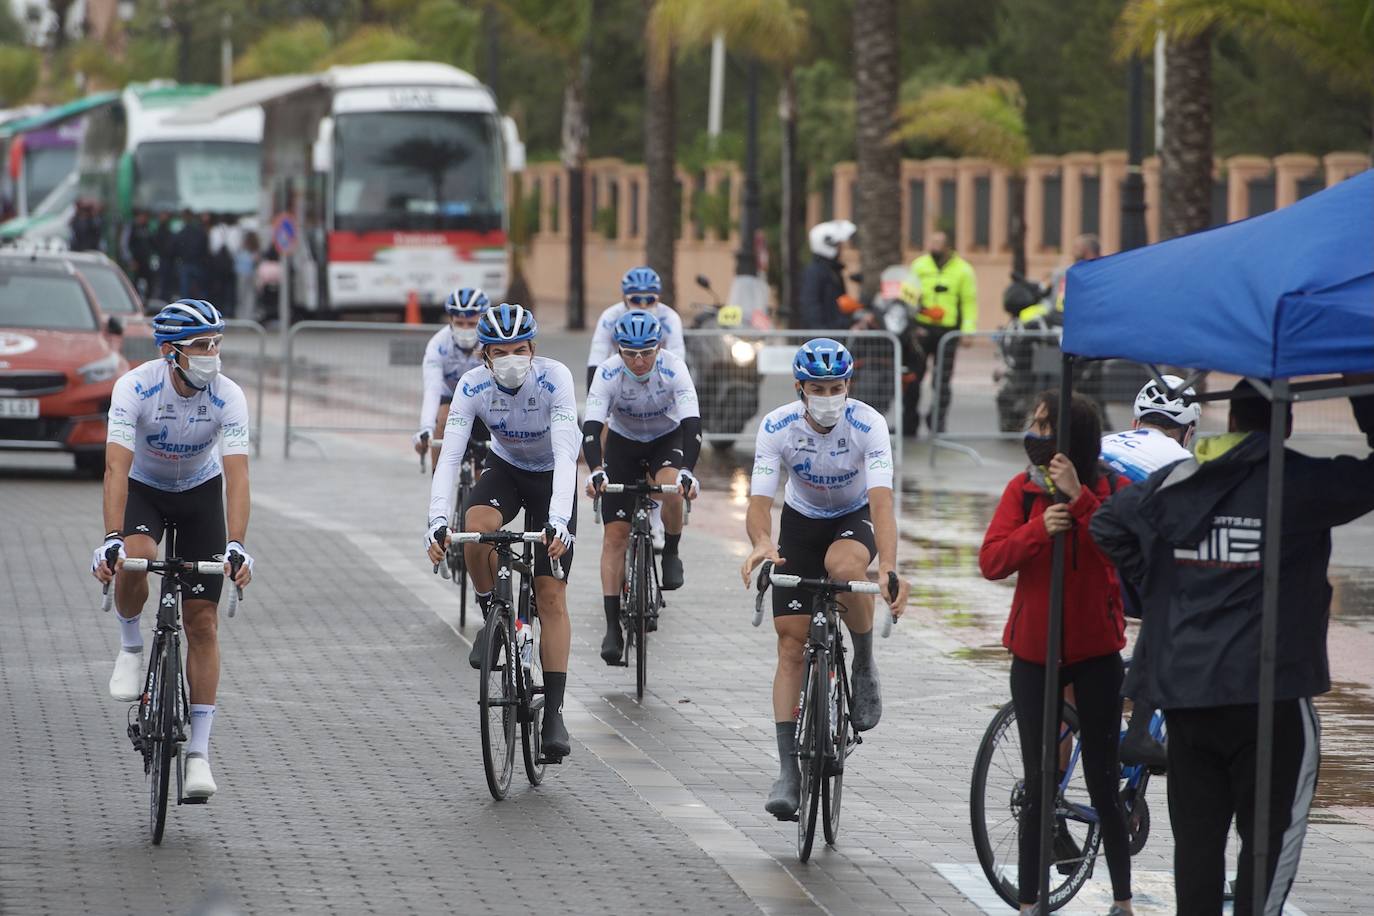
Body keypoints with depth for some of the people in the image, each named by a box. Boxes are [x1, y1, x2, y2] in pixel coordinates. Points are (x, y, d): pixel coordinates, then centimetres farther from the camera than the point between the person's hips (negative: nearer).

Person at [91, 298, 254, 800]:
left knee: (202, 623, -5)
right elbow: (117, 467, -34)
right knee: (133, 561, -36)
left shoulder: (228, 396, -25)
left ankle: (198, 752, -1)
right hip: (144, 488, -1)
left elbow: (237, 474, -30)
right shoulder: (135, 387, -28)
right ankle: (131, 647, -4)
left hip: (200, 491, 1)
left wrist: (236, 546, -43)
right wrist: (112, 539, -46)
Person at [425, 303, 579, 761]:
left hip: (551, 477, -2)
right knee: (477, 526, -34)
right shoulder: (473, 385, -24)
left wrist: (558, 522, -51)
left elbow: (566, 454, -38)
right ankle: (492, 615, -7)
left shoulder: (554, 379, -30)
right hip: (504, 469, 2)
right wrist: (437, 522, -43)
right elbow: (449, 456, -29)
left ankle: (554, 713, -7)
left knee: (551, 595, -10)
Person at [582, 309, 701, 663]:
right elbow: (591, 427, -34)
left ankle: (671, 554, -4)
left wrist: (687, 471, -50)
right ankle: (612, 627, -7)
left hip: (667, 438, -1)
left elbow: (692, 424, -36)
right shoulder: (608, 374, -27)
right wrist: (595, 471, -51)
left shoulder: (673, 369, -29)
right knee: (615, 533, -9)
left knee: (671, 489, -34)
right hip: (623, 443, 1)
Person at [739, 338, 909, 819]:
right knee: (791, 644, -8)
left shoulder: (868, 425, -28)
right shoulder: (777, 427, -23)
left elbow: (881, 500, -38)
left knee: (844, 567, -38)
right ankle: (788, 770, -6)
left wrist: (888, 569, -54)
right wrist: (762, 543, -54)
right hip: (801, 522, 2)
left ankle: (865, 667, -12)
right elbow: (759, 500, -30)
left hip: (855, 519, -2)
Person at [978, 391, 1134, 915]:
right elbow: (991, 562, -8)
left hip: (1095, 652, -2)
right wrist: (1039, 529, -24)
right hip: (1034, 651, 2)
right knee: (1037, 783, 6)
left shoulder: (1111, 490, -5)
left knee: (1102, 782, 2)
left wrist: (1079, 498, -31)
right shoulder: (1022, 489, 1)